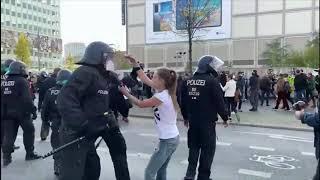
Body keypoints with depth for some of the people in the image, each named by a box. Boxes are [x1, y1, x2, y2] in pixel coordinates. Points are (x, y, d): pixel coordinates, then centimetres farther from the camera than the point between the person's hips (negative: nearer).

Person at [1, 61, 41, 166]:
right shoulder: (22, 81, -13)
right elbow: (27, 99, -21)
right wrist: (33, 110, -15)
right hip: (22, 112, -6)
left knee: (9, 134, 11)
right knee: (29, 131, 7)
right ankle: (30, 153, 12)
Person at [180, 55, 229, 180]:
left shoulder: (188, 81, 4)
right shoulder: (212, 81, -14)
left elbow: (183, 102, 10)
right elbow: (219, 102, -13)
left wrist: (185, 117, 22)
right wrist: (225, 117, 1)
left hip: (192, 120, 5)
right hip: (208, 121, -5)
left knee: (193, 147, 19)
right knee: (208, 149, 9)